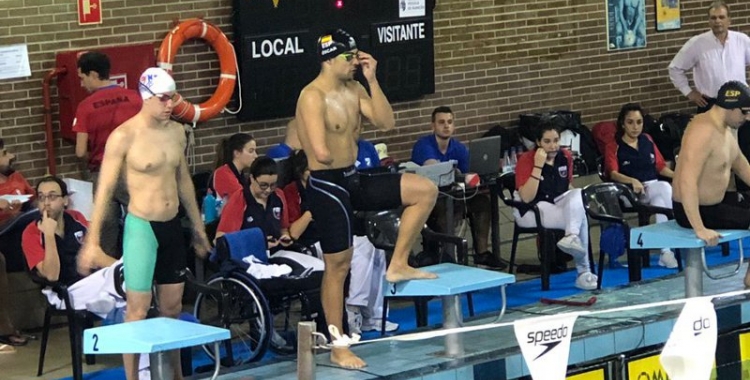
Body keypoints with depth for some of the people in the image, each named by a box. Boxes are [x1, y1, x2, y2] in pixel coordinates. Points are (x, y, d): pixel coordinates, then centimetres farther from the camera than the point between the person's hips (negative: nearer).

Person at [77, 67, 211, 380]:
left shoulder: (177, 132, 6)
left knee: (173, 307, 13)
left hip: (172, 226, 6)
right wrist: (92, 241, -15)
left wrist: (198, 226, 23)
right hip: (141, 226, -6)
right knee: (138, 309, -5)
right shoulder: (124, 137, -13)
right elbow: (105, 189, -12)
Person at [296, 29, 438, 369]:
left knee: (425, 190, 2)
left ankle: (398, 265, 10)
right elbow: (321, 153, -32)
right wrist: (337, 159, -8)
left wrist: (372, 80, -5)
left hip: (354, 179, 8)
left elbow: (386, 123, 1)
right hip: (327, 185, -8)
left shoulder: (354, 89, 6)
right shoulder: (313, 97, -21)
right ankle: (338, 349, 11)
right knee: (338, 265, 0)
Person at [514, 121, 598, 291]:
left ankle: (572, 237, -38)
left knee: (577, 194, -28)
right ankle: (584, 272, -30)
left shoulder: (566, 157, 2)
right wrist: (538, 165, -28)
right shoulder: (526, 160, -14)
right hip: (532, 210, -6)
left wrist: (575, 201, -2)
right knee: (581, 217, -27)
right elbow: (527, 198, -25)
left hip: (559, 205, 6)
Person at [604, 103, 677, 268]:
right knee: (665, 187, -30)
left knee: (660, 200, -32)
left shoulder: (647, 140, 18)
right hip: (632, 193, -4)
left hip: (654, 186, 4)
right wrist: (633, 181, -31)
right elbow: (613, 173, -12)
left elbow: (660, 166, 19)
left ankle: (666, 251, -33)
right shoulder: (614, 148, 3)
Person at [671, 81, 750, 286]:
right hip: (694, 209, -10)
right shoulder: (703, 133, -27)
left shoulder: (724, 128, 5)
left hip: (716, 201, 10)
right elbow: (687, 183, -34)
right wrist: (700, 229, -36)